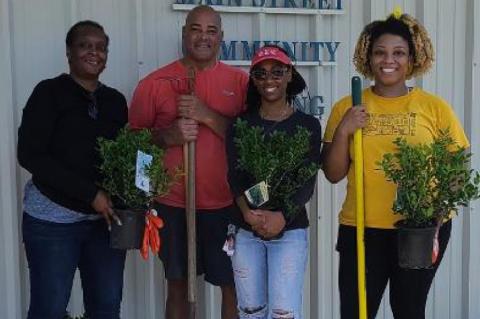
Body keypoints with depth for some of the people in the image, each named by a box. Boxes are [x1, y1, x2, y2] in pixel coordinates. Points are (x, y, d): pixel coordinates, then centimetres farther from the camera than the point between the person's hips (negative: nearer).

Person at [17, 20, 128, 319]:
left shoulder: (116, 100, 10)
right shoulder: (49, 92, -3)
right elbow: (30, 155, -12)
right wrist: (91, 194, -16)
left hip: (105, 218, 4)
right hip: (53, 219, -4)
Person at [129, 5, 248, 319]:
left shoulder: (240, 81, 2)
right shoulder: (155, 82, 1)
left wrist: (208, 116, -18)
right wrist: (168, 136, -15)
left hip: (227, 204, 0)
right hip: (173, 204, 0)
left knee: (233, 284, 8)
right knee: (178, 285, 13)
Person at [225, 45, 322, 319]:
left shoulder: (308, 125, 1)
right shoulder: (241, 124, 6)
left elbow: (307, 182, -6)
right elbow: (235, 176, -4)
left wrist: (282, 216, -23)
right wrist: (248, 212, -23)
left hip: (290, 230, -2)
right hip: (245, 231, 2)